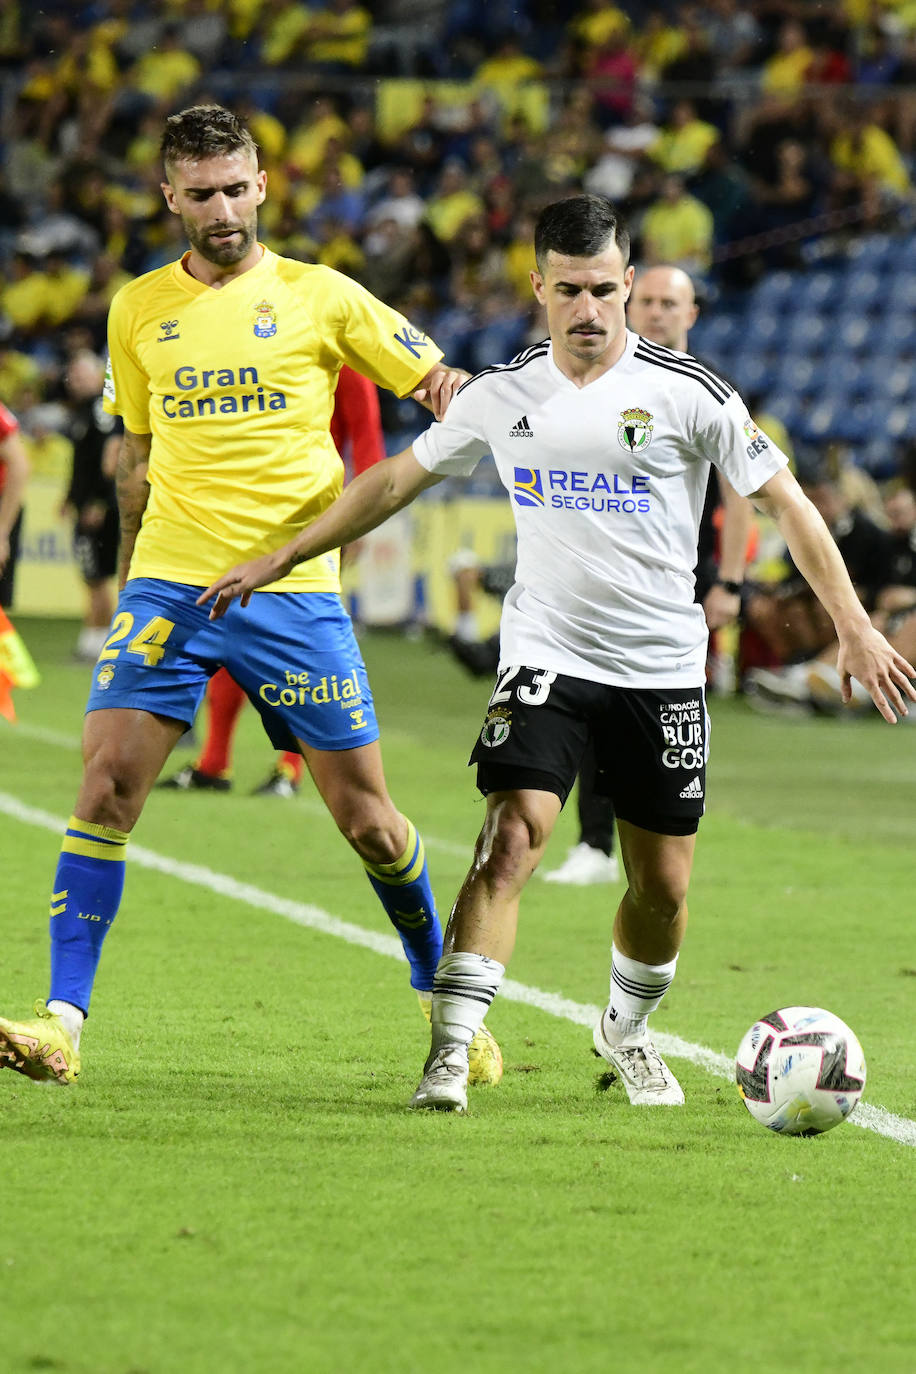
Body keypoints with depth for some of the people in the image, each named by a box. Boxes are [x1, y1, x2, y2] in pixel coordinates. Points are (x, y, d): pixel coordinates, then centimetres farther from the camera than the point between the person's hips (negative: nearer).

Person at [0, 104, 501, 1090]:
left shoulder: (319, 298, 1)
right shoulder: (138, 312, 10)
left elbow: (440, 386, 4)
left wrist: (452, 393, -18)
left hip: (291, 589, -2)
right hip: (168, 585, 2)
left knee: (364, 815, 1)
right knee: (106, 782, -13)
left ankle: (442, 998, 23)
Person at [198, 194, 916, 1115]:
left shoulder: (686, 392, -6)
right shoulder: (502, 394, 1)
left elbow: (784, 501, -1)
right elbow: (396, 480, 14)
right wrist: (278, 559, 13)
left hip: (663, 670, 0)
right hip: (547, 655, 0)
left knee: (663, 883, 6)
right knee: (512, 838, -20)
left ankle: (627, 1031, 35)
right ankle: (449, 1054, -22)